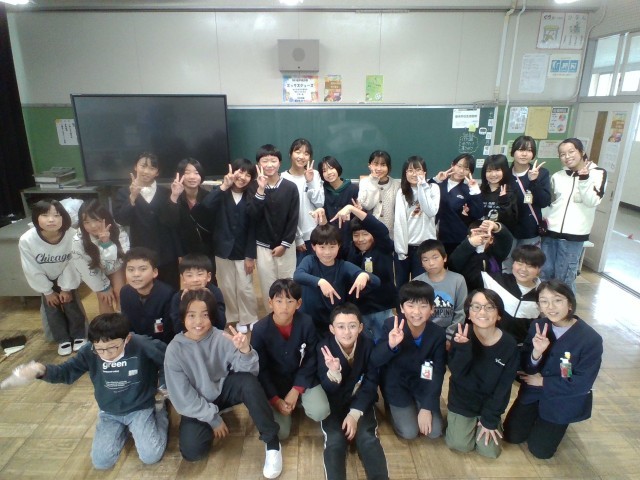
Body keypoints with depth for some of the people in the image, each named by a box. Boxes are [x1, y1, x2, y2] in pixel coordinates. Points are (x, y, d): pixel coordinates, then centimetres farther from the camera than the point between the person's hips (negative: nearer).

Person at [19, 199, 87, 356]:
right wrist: (47, 291, -9)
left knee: (71, 304, 1)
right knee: (51, 308, 4)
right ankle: (63, 339, 25)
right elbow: (32, 270, -18)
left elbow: (73, 265, -20)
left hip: (67, 277, -1)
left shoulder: (73, 236, -36)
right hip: (45, 280, 1)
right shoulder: (26, 240, -33)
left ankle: (79, 336, 24)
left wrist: (66, 288, -12)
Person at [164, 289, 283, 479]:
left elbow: (248, 372, -23)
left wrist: (245, 351, -43)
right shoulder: (174, 350, -18)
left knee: (248, 382, -31)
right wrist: (213, 419, -13)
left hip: (224, 390, 0)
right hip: (197, 406, 0)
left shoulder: (221, 339, -18)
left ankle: (272, 443, -16)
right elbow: (182, 398, -14)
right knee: (192, 451, -22)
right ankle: (211, 427, 15)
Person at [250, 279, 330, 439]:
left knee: (320, 412, -20)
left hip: (302, 377, 1)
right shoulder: (260, 329, -20)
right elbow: (260, 370, -11)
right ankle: (286, 402, 19)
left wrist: (296, 390, -15)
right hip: (274, 381, 0)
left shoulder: (306, 323, -18)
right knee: (280, 433, -10)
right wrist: (274, 399, -16)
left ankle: (299, 398, 12)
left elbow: (311, 359, -9)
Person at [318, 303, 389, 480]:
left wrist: (355, 413, -18)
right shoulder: (324, 347, -20)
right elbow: (328, 390, -18)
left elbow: (371, 383, -9)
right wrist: (333, 372, -41)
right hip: (334, 401, -1)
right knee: (335, 440, -20)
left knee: (367, 437, -18)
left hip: (360, 400, 1)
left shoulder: (368, 345, -16)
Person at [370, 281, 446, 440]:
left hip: (423, 384, 2)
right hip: (396, 383, -2)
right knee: (409, 432, -8)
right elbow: (374, 361, -25)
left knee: (434, 431, -4)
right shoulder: (391, 325, -24)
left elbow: (438, 374, -11)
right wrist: (390, 345, -46)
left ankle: (416, 405, 24)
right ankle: (394, 408, 21)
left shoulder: (438, 334, -18)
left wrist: (427, 407, -14)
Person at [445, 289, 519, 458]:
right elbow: (457, 373, -21)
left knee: (489, 450, -3)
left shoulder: (509, 345, -17)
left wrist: (490, 419, -7)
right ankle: (456, 421, 22)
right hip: (462, 401, -1)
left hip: (490, 403, 1)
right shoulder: (462, 335, -18)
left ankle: (483, 421, 25)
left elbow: (504, 387, -9)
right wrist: (463, 348, -38)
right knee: (460, 445, -8)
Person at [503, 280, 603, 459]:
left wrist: (542, 382, -13)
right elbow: (526, 368, -10)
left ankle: (559, 424, 29)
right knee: (511, 436, 6)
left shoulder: (591, 339, -24)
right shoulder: (538, 326, -13)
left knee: (540, 449, 2)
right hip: (533, 392, 3)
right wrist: (536, 353, -32)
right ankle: (536, 415, 32)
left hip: (563, 400, -3)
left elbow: (582, 384, -20)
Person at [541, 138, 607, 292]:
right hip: (550, 232, 4)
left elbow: (592, 201, -10)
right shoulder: (557, 176, 11)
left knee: (564, 279, 0)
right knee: (545, 274, 11)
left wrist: (584, 179, -20)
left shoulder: (598, 173, 1)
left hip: (573, 235, -4)